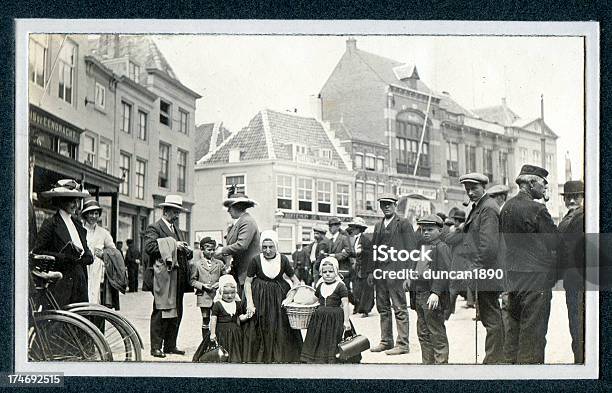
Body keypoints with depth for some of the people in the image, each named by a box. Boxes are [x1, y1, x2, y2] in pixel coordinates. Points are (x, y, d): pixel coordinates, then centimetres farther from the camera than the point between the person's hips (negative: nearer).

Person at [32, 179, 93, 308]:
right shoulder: (50, 224, -4)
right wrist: (65, 257, -18)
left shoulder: (77, 224, 16)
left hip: (79, 282, 7)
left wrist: (80, 255, -6)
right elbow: (37, 253, -11)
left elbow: (89, 256, 18)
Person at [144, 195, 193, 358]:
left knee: (176, 312, 9)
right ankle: (156, 347, -2)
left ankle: (170, 345, 16)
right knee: (160, 312, -7)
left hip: (178, 277, 8)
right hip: (163, 276, -8)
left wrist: (186, 251, 7)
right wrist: (172, 245, -18)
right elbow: (149, 247, -18)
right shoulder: (154, 228, -3)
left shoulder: (177, 230, 24)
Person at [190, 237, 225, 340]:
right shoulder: (196, 264, 2)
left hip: (217, 296, 2)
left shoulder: (219, 263, 9)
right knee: (205, 321, 5)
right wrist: (202, 286, -12)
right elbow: (192, 280, 2)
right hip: (204, 297, -2)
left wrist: (220, 283, -6)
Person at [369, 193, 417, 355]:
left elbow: (411, 249, -7)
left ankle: (403, 344, 0)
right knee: (383, 308, 12)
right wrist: (371, 271, 12)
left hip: (396, 271, -7)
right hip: (380, 271, 7)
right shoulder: (378, 225, 17)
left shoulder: (403, 224, -2)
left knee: (400, 309, -4)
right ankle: (386, 341, 21)